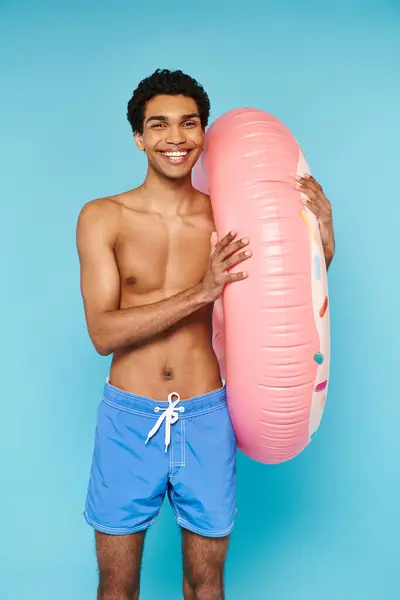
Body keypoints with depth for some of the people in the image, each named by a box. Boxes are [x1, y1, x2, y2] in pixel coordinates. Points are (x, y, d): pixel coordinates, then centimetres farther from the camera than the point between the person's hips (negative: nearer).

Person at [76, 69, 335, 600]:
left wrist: (322, 240, -10)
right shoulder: (103, 217, -5)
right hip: (129, 419, -1)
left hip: (206, 418, 1)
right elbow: (103, 332, -12)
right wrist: (199, 293, -22)